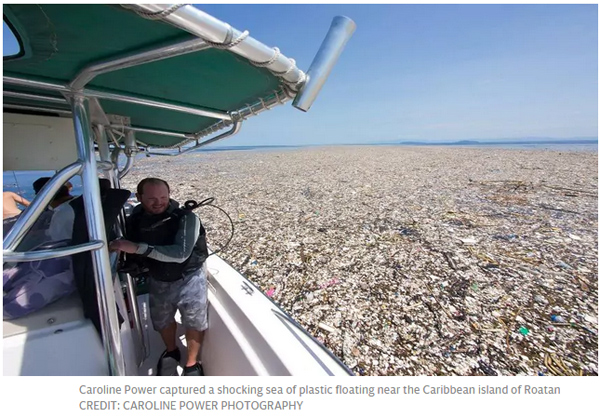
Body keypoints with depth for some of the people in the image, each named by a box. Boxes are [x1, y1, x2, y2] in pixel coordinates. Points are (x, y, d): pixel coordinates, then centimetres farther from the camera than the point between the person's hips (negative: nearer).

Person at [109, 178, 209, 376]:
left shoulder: (186, 218, -26)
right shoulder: (136, 217, -9)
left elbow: (180, 253, -37)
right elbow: (131, 252, 4)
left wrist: (138, 248, -41)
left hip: (189, 278, -4)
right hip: (158, 280, 5)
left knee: (194, 323, 7)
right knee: (162, 321, 23)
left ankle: (191, 364, 34)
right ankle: (171, 352, 53)